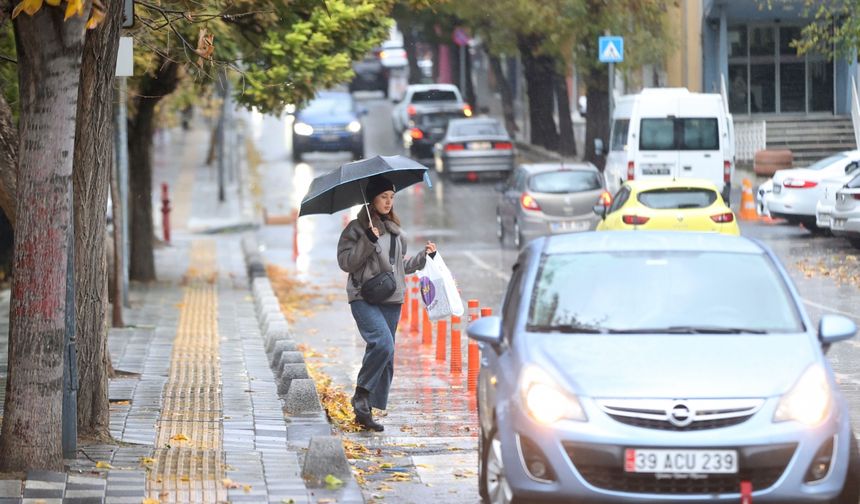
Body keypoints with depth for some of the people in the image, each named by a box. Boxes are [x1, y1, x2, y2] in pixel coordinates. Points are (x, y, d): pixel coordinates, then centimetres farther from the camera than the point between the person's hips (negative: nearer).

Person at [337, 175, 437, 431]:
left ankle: (366, 410, 9)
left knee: (385, 357, 3)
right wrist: (368, 240, -18)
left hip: (391, 300, 7)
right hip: (364, 298, -6)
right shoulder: (356, 229, -1)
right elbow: (346, 262, -10)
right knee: (382, 343, -27)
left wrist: (424, 256, 15)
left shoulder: (395, 231, 17)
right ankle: (362, 395, -15)